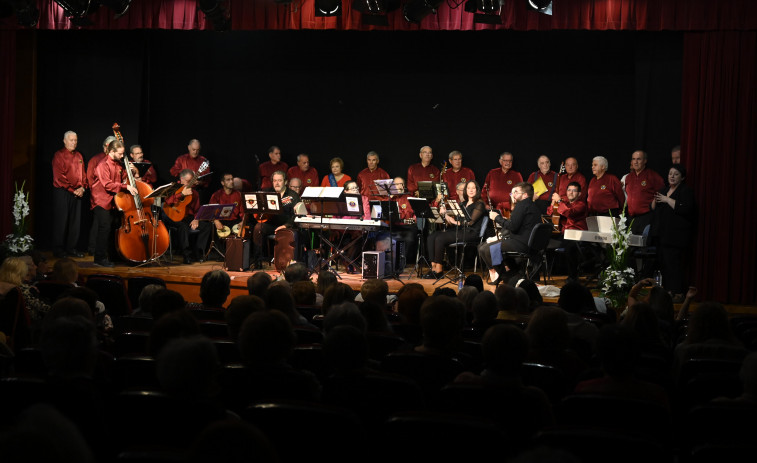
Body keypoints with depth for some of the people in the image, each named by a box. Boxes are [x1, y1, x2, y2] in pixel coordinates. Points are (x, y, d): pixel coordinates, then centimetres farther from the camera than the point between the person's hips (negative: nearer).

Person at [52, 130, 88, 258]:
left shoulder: (79, 156, 16)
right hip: (62, 192, -6)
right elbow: (59, 177, -12)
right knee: (61, 221, -3)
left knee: (75, 221, 6)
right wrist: (73, 190, -14)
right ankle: (59, 249, 3)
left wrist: (83, 187, -1)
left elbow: (83, 174, 17)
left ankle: (71, 248, 14)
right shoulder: (59, 155, -5)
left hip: (77, 193, 6)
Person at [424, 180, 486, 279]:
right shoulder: (463, 204, 23)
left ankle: (438, 270, -21)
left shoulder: (479, 204, 0)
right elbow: (452, 222, 16)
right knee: (431, 237, -14)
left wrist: (456, 222, -11)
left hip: (470, 233, -8)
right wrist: (445, 214, -1)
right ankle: (433, 266, -19)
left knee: (440, 238, -27)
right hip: (458, 230, 8)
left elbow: (471, 222, -13)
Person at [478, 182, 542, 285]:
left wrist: (497, 217, -6)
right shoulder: (532, 206, 21)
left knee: (484, 249, -13)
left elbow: (512, 227, -17)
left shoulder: (522, 205, -10)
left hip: (522, 243, -11)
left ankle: (503, 275, 0)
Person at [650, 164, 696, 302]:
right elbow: (654, 209, 21)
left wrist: (667, 200, -17)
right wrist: (655, 201, -1)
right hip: (662, 233, 8)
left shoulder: (686, 191, -5)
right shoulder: (664, 190, 18)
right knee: (663, 263, 7)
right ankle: (668, 290, 15)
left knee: (673, 263, -13)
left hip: (676, 235, -8)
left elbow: (685, 209, -20)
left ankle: (679, 294, -10)